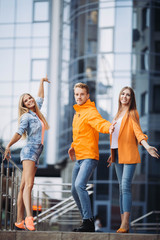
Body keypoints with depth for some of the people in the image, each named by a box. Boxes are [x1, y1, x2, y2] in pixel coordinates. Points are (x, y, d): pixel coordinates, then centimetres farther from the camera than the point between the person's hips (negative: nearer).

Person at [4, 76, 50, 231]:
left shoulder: (36, 113, 20)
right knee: (28, 185, -22)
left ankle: (19, 221, -4)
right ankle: (29, 218, -37)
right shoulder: (26, 116, -1)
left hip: (36, 154, 8)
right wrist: (8, 146, -27)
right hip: (29, 150, -8)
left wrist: (42, 82, 45)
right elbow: (19, 132, -15)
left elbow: (40, 98, 36)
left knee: (24, 187, 1)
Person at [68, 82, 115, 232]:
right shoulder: (77, 112, 18)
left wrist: (108, 127, -51)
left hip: (89, 156, -10)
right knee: (75, 190, 12)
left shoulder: (90, 112, -10)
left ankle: (88, 222, -23)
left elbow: (99, 123, -31)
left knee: (79, 185, -26)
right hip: (79, 158, 10)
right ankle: (86, 220, 23)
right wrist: (73, 146, 23)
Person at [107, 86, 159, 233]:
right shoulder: (118, 114, 20)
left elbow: (138, 132, -12)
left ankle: (125, 224, -20)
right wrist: (113, 154, 24)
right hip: (118, 155, 7)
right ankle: (123, 223, 4)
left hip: (129, 154, -7)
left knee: (126, 187, -15)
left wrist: (147, 146, -29)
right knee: (121, 188, 5)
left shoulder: (132, 113, -1)